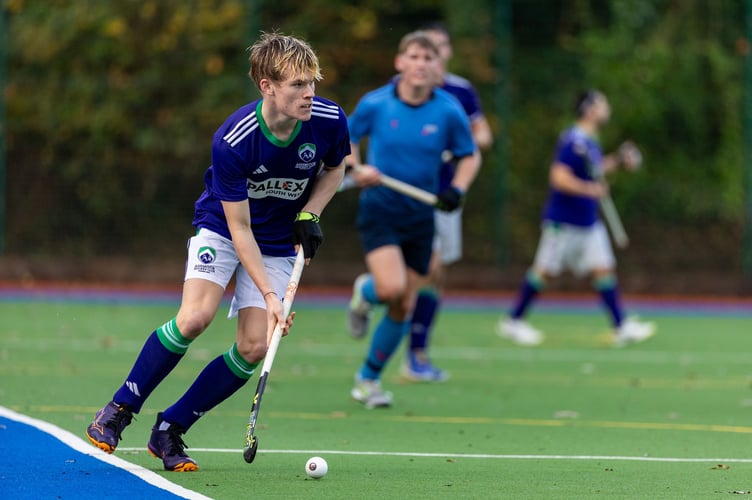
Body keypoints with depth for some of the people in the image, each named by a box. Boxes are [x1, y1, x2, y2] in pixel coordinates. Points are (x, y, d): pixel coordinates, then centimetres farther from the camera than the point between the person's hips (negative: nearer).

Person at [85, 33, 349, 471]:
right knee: (195, 317, -27)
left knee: (254, 348, -11)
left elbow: (335, 168, 6)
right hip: (220, 227, -4)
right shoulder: (232, 142, -29)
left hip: (278, 243, 4)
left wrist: (310, 214, -11)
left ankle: (170, 430, 4)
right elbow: (239, 228, -23)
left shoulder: (330, 120, -19)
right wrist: (269, 295, -28)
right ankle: (119, 410, -8)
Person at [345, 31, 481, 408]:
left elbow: (470, 156, 7)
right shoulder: (375, 104, -9)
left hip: (419, 217, 2)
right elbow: (346, 139, 8)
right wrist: (357, 169, -12)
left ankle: (369, 377, 25)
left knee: (403, 309, 5)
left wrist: (457, 189, -12)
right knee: (392, 287, -25)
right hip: (379, 210, -2)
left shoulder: (449, 112, -7)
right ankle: (364, 292, 13)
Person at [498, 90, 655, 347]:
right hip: (563, 220, -9)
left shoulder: (591, 142, 10)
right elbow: (559, 178, -26)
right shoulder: (573, 141, -19)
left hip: (589, 221, 9)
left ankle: (622, 326, 2)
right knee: (545, 270, 0)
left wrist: (617, 161, 17)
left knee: (604, 268, 3)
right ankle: (513, 321, 12)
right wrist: (590, 190, -29)